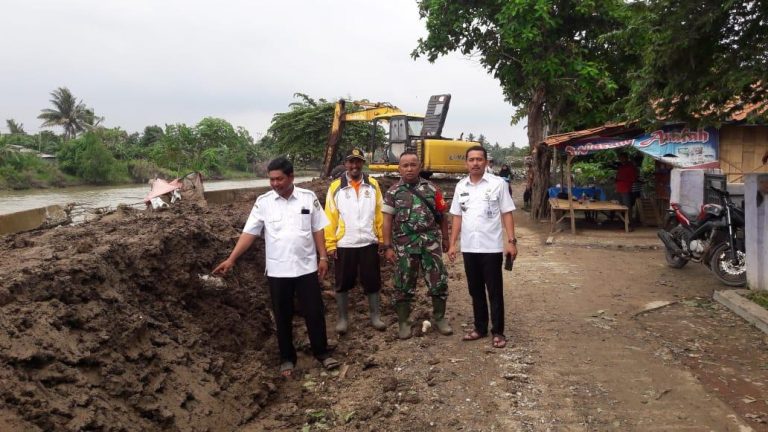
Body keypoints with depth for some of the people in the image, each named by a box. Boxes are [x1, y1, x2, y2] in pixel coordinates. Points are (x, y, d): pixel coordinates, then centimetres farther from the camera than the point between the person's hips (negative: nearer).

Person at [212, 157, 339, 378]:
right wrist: (231, 259, -10)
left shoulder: (308, 197, -3)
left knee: (314, 312, 7)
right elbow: (249, 233, -4)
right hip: (277, 270, 1)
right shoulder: (263, 202, -4)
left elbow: (318, 230, 2)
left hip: (306, 267, 0)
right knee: (282, 316, 11)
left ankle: (322, 352, 24)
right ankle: (287, 358, 26)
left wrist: (323, 257, -1)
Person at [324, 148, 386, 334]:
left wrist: (382, 238, 2)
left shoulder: (373, 185, 3)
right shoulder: (336, 186, -4)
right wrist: (330, 244, -9)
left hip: (369, 243, 2)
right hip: (344, 244, -1)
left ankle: (375, 316, 26)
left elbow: (379, 213, 4)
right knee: (343, 284, 9)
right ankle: (342, 318, 24)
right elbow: (330, 218, -5)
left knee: (372, 282, 10)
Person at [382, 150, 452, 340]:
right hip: (404, 244, -1)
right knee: (404, 284, 6)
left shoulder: (431, 189, 5)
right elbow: (387, 220, 0)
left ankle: (439, 317, 22)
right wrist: (388, 247, -5)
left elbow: (441, 216, 10)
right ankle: (403, 322, 20)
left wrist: (445, 239, 9)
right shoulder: (393, 192, 2)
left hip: (431, 242, 1)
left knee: (439, 280, 3)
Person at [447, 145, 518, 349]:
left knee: (495, 291, 3)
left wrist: (511, 241, -11)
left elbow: (507, 214, -3)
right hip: (469, 248, 4)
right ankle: (480, 328, 25)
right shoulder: (460, 186, 8)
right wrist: (452, 244, 6)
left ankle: (498, 332, 12)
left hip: (491, 247, -4)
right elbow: (457, 216, 11)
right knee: (475, 290, 13)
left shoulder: (498, 183, -4)